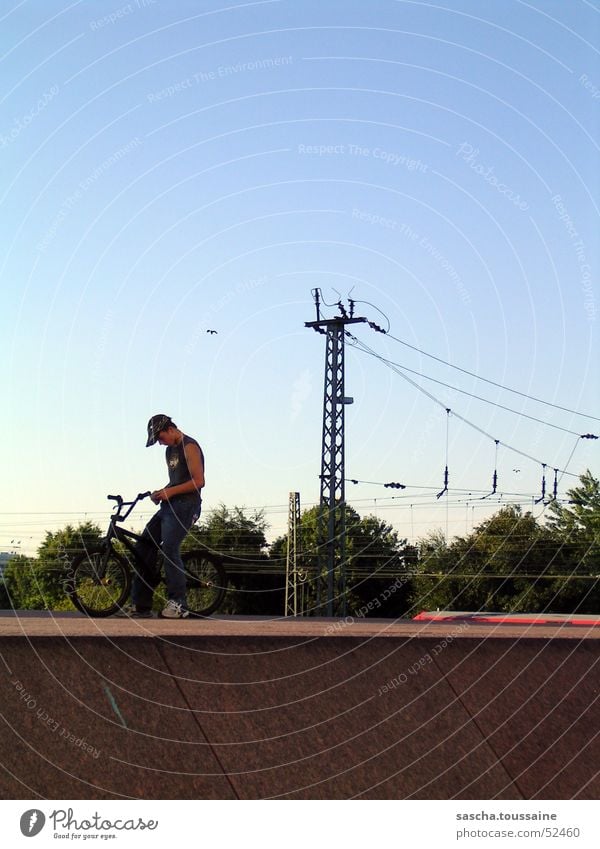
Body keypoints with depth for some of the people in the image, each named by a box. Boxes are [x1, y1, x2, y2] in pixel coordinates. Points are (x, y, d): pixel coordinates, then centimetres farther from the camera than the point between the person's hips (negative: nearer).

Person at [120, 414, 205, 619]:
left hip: (185, 506, -10)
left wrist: (169, 492, -16)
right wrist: (161, 492, 8)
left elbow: (198, 481, -16)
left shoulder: (189, 447, -9)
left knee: (169, 548, -22)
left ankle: (178, 604, -17)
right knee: (143, 547, 2)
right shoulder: (170, 450, 20)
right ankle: (141, 605, 3)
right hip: (169, 506, 10)